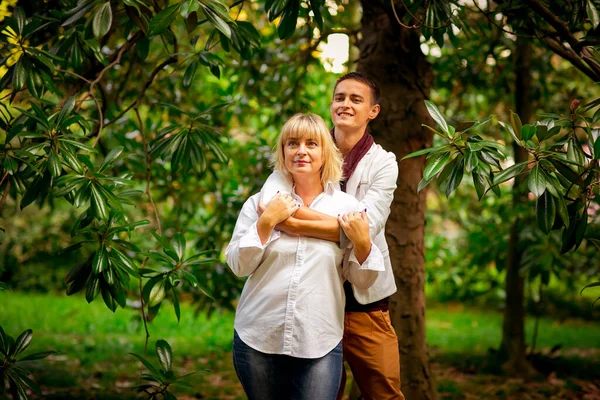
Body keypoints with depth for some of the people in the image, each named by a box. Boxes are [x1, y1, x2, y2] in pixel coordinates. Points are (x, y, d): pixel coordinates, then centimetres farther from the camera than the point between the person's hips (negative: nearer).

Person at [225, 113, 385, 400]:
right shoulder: (262, 201, 3)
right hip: (257, 340, 1)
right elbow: (238, 266, -2)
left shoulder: (347, 207, 3)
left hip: (320, 345, -1)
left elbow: (361, 281, 4)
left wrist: (362, 244, -12)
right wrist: (266, 222, -12)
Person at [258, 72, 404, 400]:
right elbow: (268, 202, -16)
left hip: (364, 301, -1)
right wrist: (340, 222, -25)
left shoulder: (382, 163, -1)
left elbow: (366, 227, -18)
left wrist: (299, 225, -27)